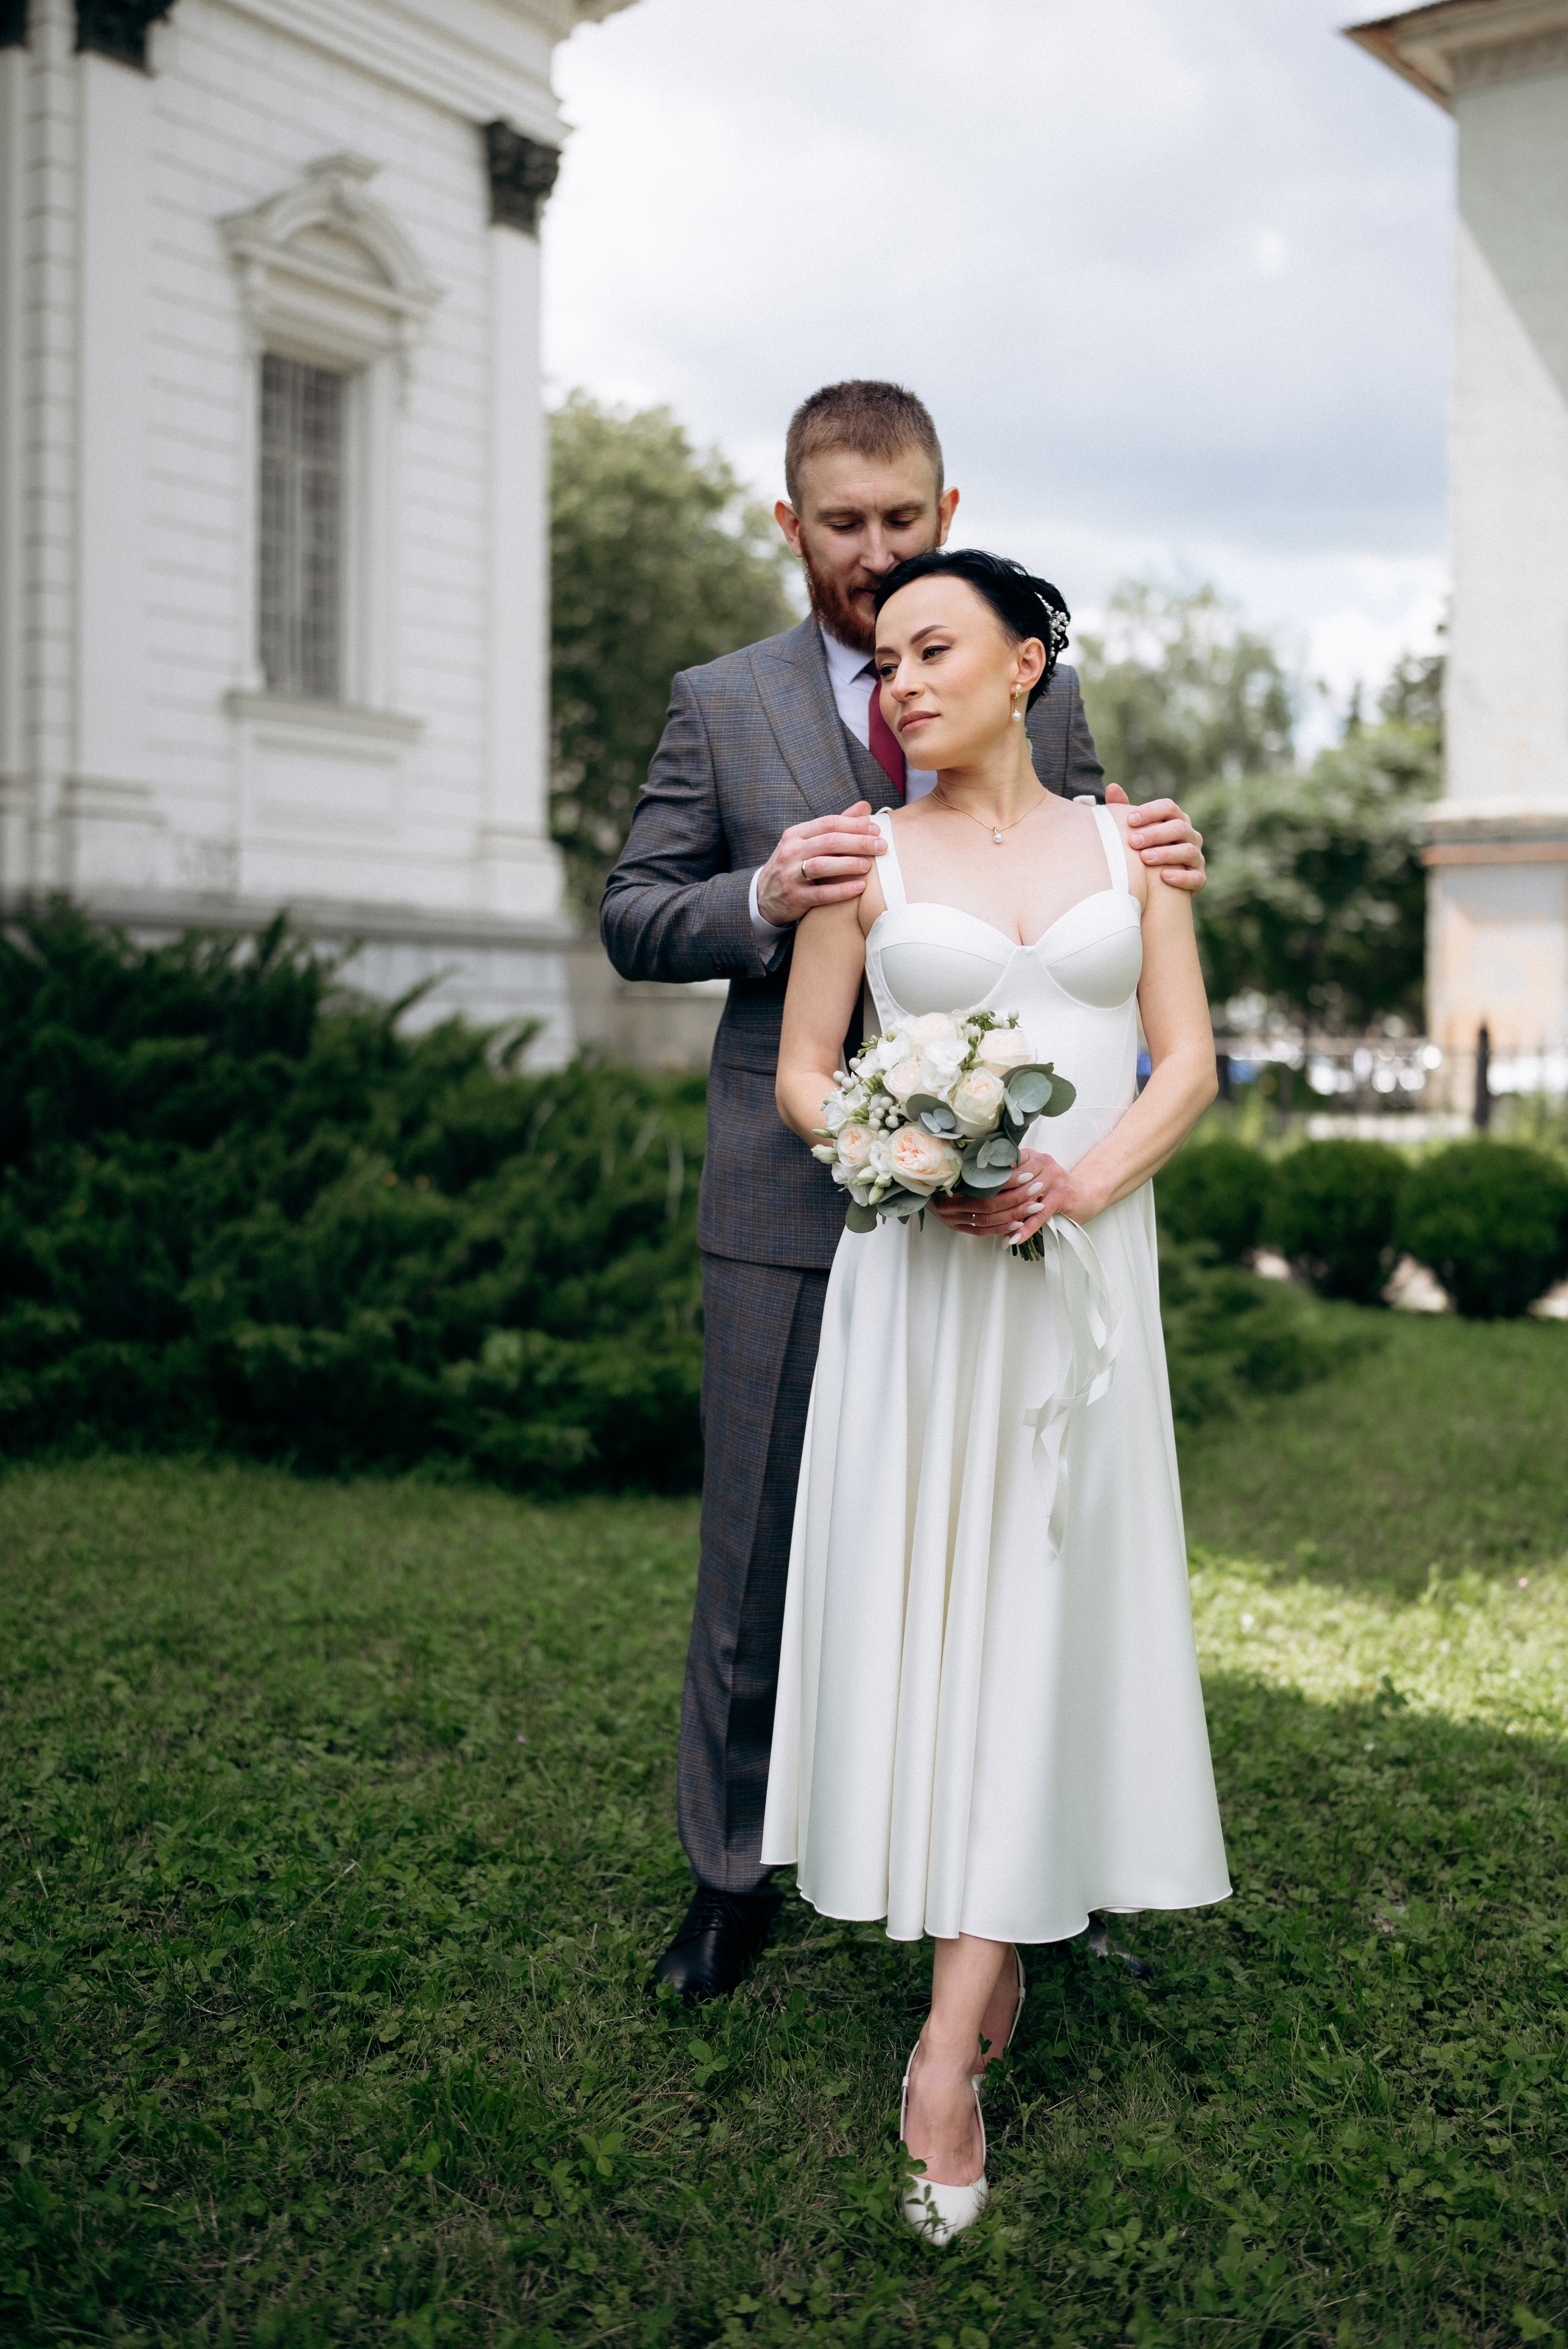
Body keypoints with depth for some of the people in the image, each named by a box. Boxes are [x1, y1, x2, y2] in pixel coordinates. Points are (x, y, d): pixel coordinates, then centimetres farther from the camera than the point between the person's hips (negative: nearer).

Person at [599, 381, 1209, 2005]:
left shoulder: (1040, 698, 9)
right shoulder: (718, 706, 6)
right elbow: (631, 920, 4)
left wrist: (1153, 876, -10)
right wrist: (760, 900, -17)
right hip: (789, 1196, -1)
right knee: (757, 1553, 7)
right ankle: (731, 1873, 26)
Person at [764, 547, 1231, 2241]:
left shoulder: (1123, 844, 9)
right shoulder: (865, 851, 6)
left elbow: (1188, 1056, 5)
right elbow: (801, 1074, 4)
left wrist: (1091, 1177, -13)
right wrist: (924, 1172, -14)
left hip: (1087, 1270, 1)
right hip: (916, 1274, 0)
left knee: (1039, 1613, -3)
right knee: (922, 1602, -1)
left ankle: (950, 2044, 2)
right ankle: (992, 1948, 19)